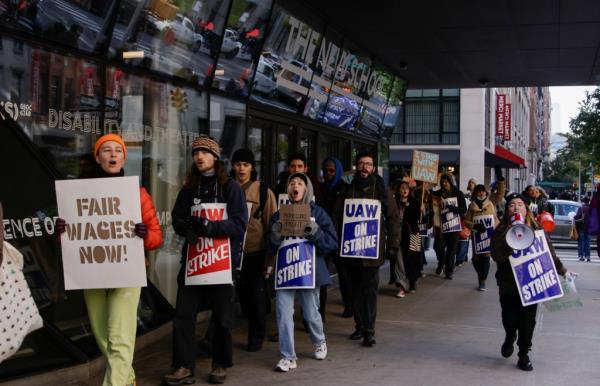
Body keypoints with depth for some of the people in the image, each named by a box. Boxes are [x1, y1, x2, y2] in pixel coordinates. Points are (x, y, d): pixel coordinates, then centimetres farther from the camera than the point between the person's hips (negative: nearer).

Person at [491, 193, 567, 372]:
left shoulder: (537, 229, 1)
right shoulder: (501, 231, -5)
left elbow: (549, 252, 12)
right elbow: (497, 256, -17)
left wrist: (561, 270, 15)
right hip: (508, 285, -1)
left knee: (528, 322, 5)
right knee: (510, 320, 5)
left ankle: (524, 355, 24)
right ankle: (510, 337, 40)